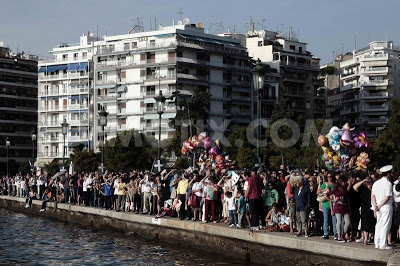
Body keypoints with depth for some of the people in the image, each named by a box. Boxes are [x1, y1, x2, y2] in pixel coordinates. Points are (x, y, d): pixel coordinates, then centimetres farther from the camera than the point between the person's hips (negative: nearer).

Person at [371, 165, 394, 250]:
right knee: (385, 226, -3)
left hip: (378, 208, 7)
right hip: (386, 207, -7)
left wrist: (375, 206, -2)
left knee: (378, 225, 12)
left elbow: (372, 196, 5)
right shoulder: (388, 184, -11)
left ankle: (377, 243, 15)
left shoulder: (376, 183, 10)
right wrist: (379, 206, -10)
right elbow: (387, 197, -17)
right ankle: (383, 244, -2)